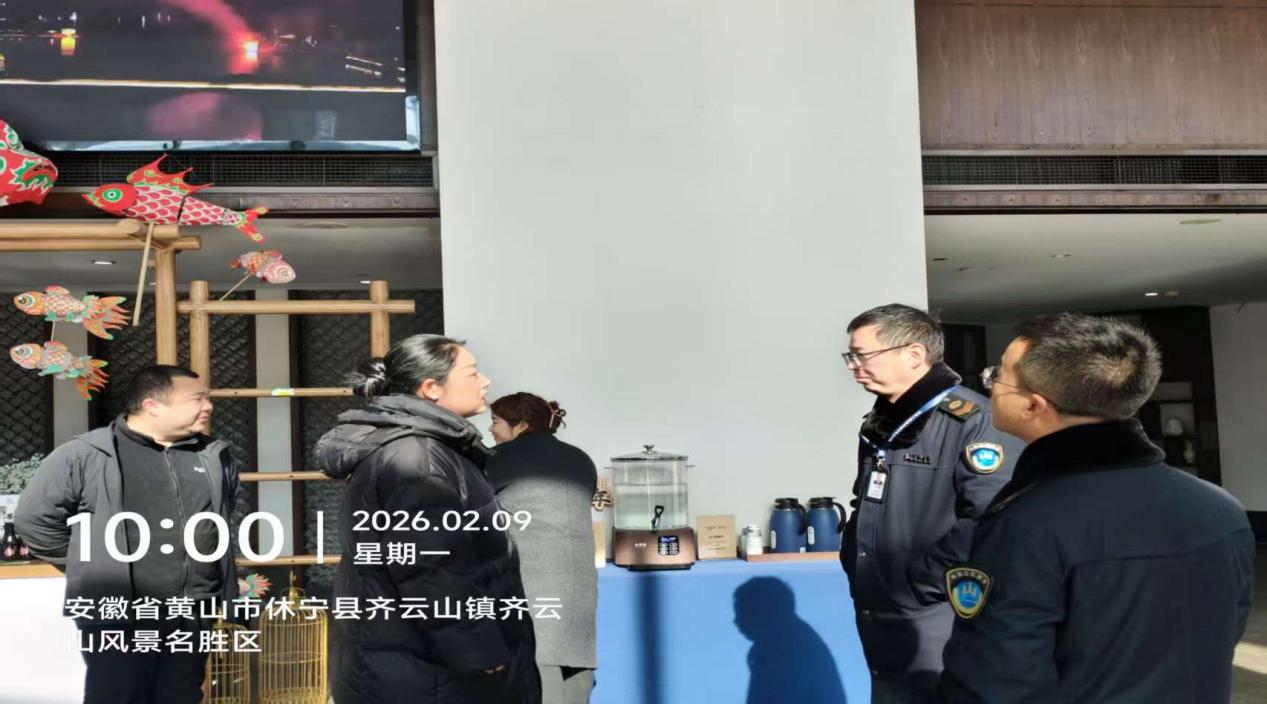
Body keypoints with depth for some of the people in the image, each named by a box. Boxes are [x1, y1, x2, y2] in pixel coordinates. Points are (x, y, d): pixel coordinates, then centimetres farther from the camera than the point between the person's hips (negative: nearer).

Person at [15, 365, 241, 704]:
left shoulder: (214, 457, 8)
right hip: (117, 617, -4)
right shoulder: (85, 455, -7)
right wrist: (90, 566, 3)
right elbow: (34, 518, -1)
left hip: (193, 616, 5)